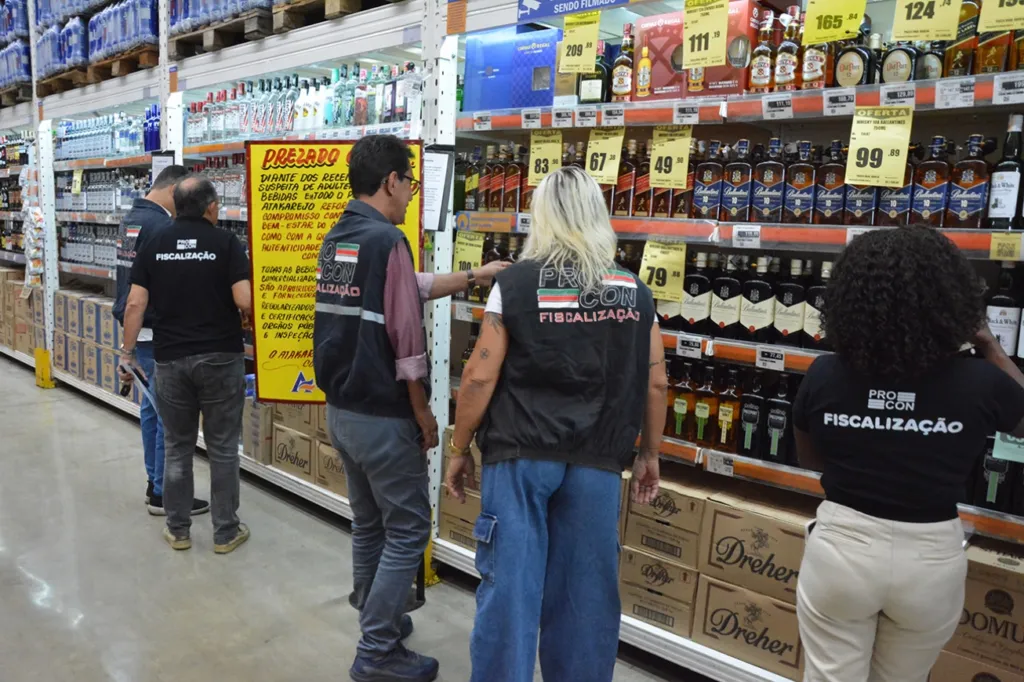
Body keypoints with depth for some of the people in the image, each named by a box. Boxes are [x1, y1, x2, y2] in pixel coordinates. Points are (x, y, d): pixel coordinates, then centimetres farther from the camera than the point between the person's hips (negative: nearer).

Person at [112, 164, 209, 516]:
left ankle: (154, 483, 25)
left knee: (151, 407, 16)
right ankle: (165, 494, 6)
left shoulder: (130, 218, 12)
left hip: (136, 328, 10)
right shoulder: (162, 226, -19)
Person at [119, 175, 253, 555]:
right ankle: (226, 532, 15)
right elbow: (245, 302, -15)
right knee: (222, 448, 7)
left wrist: (128, 354, 8)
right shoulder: (225, 243, -6)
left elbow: (135, 304, -1)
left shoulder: (154, 245, 3)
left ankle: (178, 530, 23)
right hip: (220, 357, -3)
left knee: (177, 447, 14)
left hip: (170, 358, 3)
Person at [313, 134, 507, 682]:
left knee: (367, 523, 20)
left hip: (340, 410, 9)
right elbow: (406, 341, -20)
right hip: (382, 417, -9)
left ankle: (376, 622, 36)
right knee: (407, 528, 4)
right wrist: (424, 416, -9)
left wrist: (471, 277, 24)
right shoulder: (387, 240, -18)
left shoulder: (336, 240, 9)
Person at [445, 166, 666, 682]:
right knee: (585, 590, 13)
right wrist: (649, 455, 18)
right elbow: (655, 382, 7)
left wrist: (459, 450, 4)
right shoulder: (635, 290, 4)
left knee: (510, 584, 6)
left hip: (519, 455, -2)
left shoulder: (515, 282, -6)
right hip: (597, 462, 3)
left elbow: (480, 376, -7)